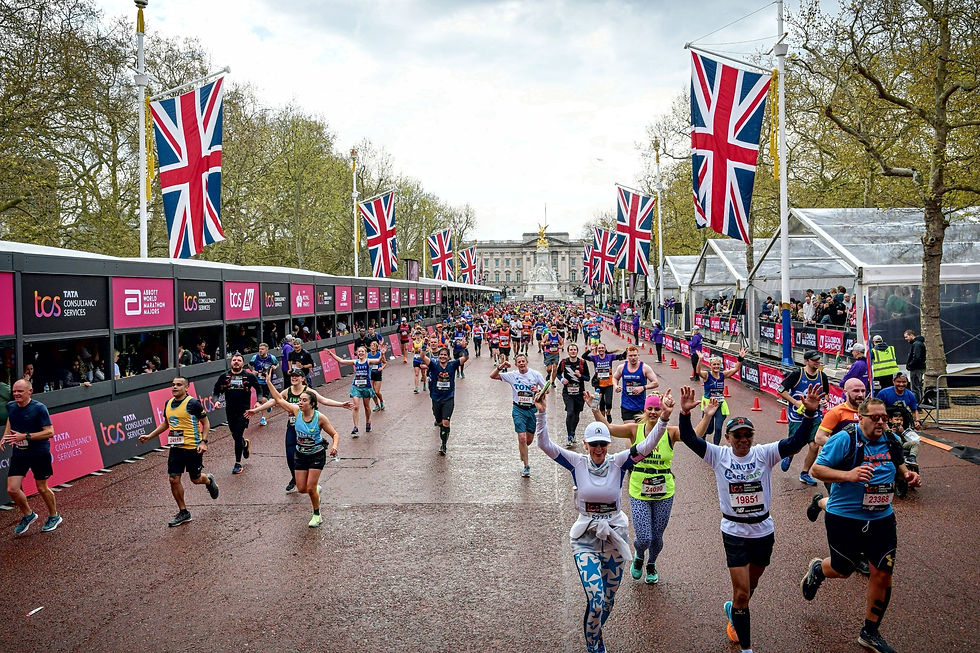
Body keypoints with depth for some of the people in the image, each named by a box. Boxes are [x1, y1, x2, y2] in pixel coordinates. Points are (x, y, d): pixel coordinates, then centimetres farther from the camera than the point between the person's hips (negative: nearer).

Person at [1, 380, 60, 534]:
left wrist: (25, 436, -26)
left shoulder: (39, 408, -16)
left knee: (42, 488, 7)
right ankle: (28, 515, 22)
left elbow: (50, 432, -18)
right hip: (19, 453, 5)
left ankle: (54, 517, 30)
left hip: (39, 453, -5)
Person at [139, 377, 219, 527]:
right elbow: (165, 424, 23)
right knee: (174, 479, 0)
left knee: (195, 479, 7)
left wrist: (203, 442, -16)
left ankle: (209, 480, 44)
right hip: (176, 448, 6)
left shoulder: (192, 403, -12)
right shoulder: (168, 403, 7)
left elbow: (205, 423, -7)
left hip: (193, 448, -6)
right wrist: (149, 436, 15)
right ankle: (183, 513, 14)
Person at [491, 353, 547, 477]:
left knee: (529, 439, 10)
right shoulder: (512, 375, -1)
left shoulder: (536, 374, -1)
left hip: (532, 409, 1)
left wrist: (538, 391, -15)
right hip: (518, 410, -1)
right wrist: (500, 366, -16)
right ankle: (526, 466, -1)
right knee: (522, 438, -12)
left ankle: (522, 453, 45)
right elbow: (492, 376, -1)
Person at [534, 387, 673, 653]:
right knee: (596, 601, -15)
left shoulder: (618, 462, -8)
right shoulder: (577, 463, -8)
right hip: (586, 539, -2)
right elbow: (545, 444, -17)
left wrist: (664, 417, -33)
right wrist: (541, 413, -30)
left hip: (615, 536, 2)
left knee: (607, 601, 15)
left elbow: (647, 445, -19)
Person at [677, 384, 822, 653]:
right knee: (742, 593, -2)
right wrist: (685, 413, -35)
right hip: (734, 533, -2)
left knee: (750, 584, 23)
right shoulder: (719, 456, -9)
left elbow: (797, 441, -19)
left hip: (764, 531, 3)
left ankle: (733, 611, 55)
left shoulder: (764, 454, -8)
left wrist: (810, 413, -32)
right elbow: (689, 438, -19)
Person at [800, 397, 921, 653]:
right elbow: (816, 469, -18)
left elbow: (898, 463, 22)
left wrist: (907, 474, 0)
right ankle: (817, 569, 48)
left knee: (883, 574, 5)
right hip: (845, 519, -5)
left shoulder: (892, 442, 1)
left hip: (882, 519, 5)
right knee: (842, 570, 9)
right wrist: (848, 474, -32)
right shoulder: (844, 439, -18)